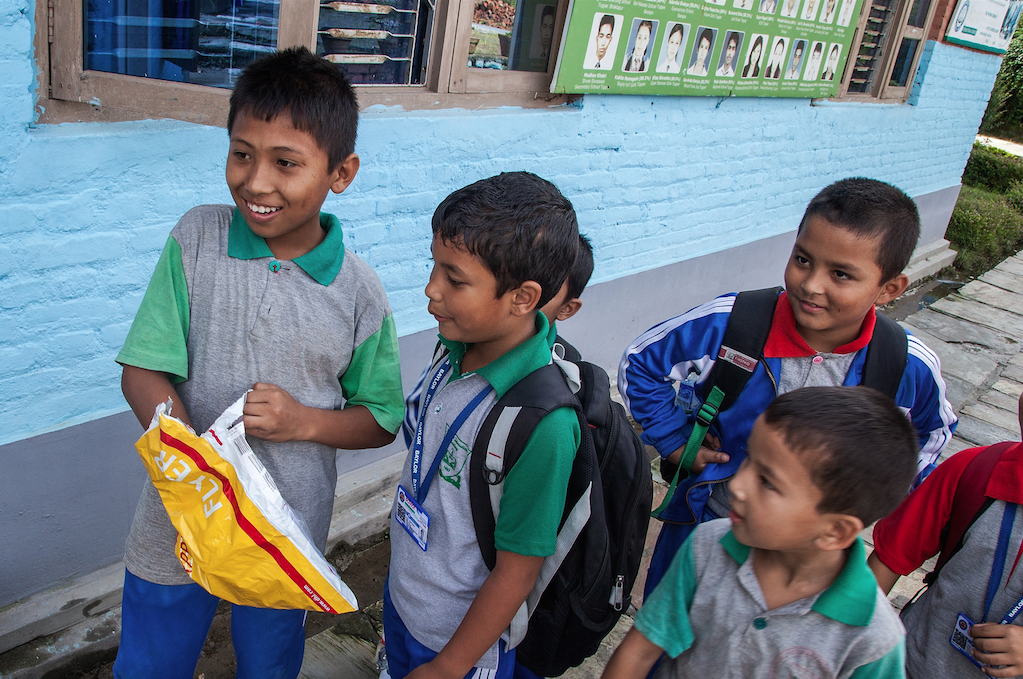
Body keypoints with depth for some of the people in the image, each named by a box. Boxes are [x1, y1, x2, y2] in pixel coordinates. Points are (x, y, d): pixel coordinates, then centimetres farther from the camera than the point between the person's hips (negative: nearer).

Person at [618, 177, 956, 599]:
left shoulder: (911, 369, -17)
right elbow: (640, 363, -6)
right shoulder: (728, 324, -23)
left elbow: (932, 431, 8)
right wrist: (677, 442, -9)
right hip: (705, 527, 0)